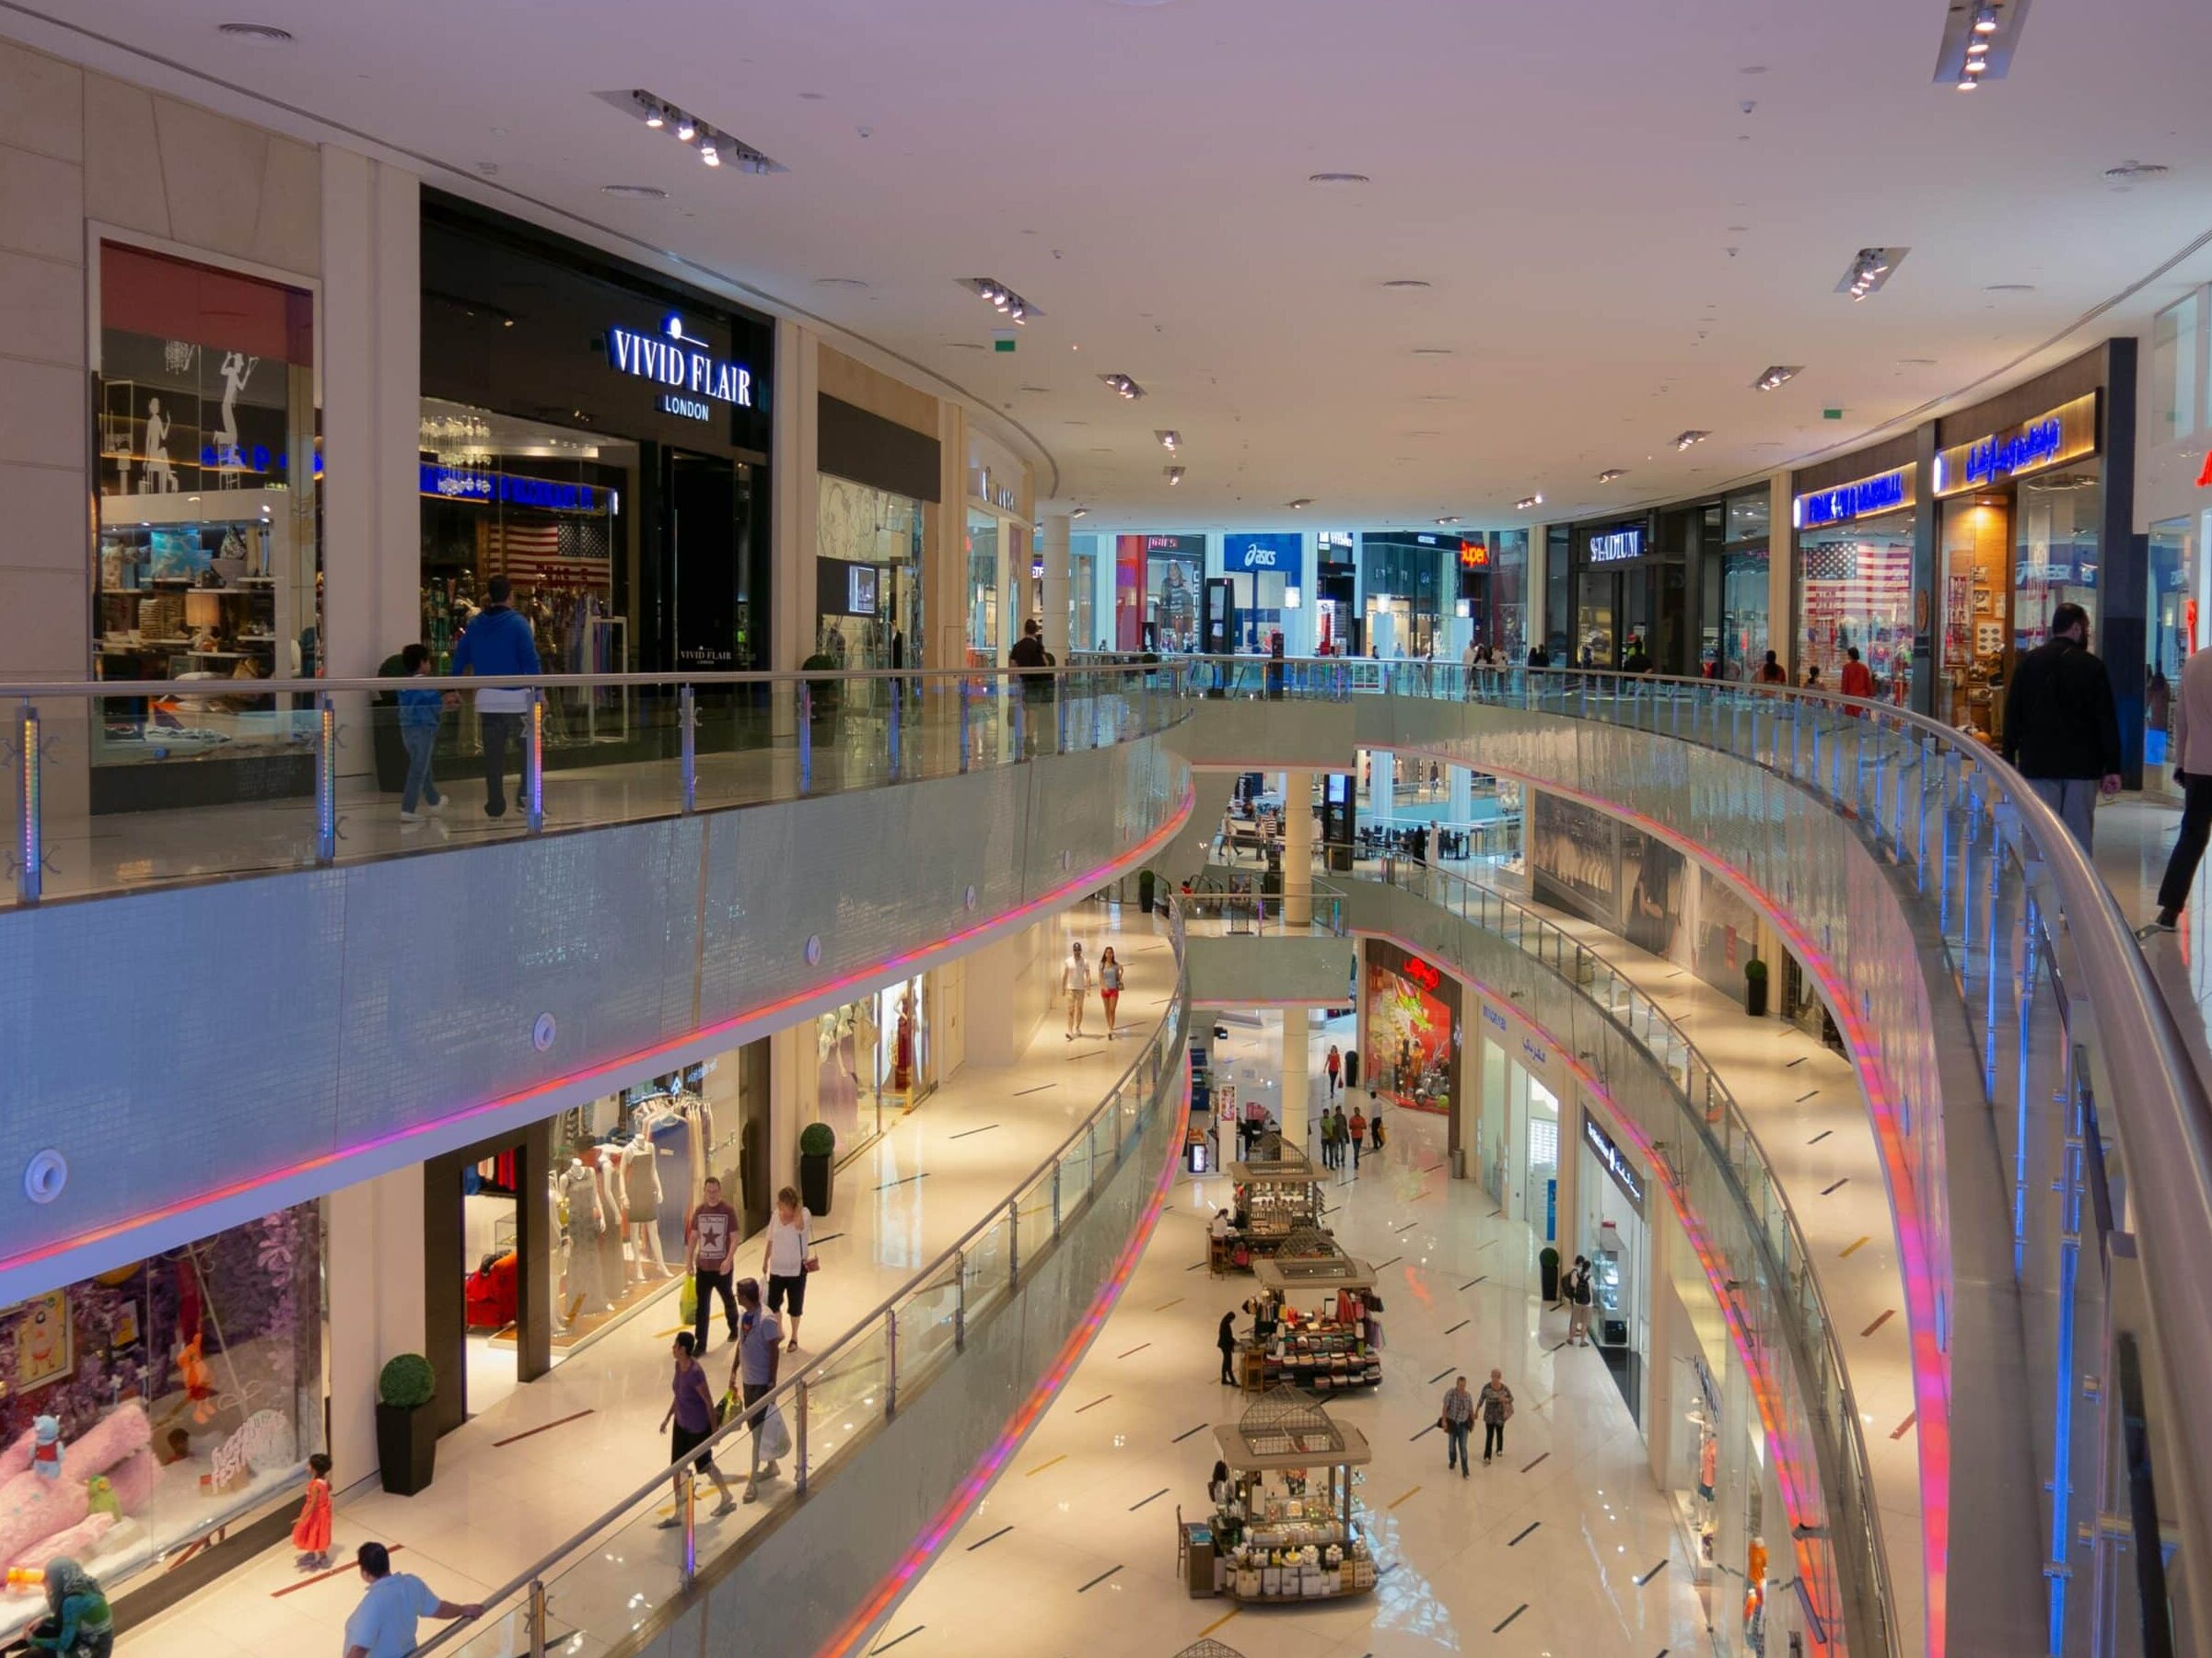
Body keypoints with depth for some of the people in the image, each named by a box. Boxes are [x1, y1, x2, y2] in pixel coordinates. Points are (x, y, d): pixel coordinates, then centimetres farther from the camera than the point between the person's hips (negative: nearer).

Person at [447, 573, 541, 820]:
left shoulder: (474, 625, 7)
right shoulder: (517, 623, -7)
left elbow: (460, 659, 11)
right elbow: (530, 660, -13)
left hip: (486, 699, 4)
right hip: (516, 697, -4)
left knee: (493, 754, 9)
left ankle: (495, 803, 11)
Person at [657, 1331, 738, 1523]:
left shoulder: (695, 1372, -29)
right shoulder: (679, 1365, -3)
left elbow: (709, 1401, -21)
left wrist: (714, 1429, -15)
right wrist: (668, 1418, 14)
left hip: (698, 1426, -8)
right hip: (681, 1424, 8)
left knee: (705, 1464, 11)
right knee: (677, 1467, 10)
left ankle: (728, 1499, 34)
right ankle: (679, 1514, 21)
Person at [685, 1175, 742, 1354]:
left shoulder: (728, 1211, -10)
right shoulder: (699, 1211, 0)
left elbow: (735, 1239, -11)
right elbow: (693, 1236, 9)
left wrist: (728, 1260, -23)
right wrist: (689, 1259, 6)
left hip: (722, 1267, -2)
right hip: (702, 1266, 2)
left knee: (728, 1299, 18)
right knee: (701, 1305, -1)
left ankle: (733, 1327, 44)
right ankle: (700, 1343, 1)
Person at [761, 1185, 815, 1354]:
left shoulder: (804, 1214, -16)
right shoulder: (776, 1215, -3)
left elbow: (799, 1227, -39)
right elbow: (771, 1241, 7)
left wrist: (797, 1207, -28)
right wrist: (765, 1261, 13)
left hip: (796, 1269, -4)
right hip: (777, 1268, 4)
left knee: (795, 1305, 10)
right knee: (772, 1303, 11)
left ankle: (794, 1338, 29)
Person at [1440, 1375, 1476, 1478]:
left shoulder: (1468, 1396, -7)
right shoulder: (1450, 1393, -18)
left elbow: (1471, 1410, 4)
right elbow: (1445, 1407, -22)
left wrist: (1473, 1422, 11)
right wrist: (1444, 1420, -30)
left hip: (1463, 1424, 1)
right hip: (1452, 1423, -1)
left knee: (1463, 1447, -7)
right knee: (1452, 1444, 20)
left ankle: (1465, 1471, -5)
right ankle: (1452, 1461, 49)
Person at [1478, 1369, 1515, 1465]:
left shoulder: (1504, 1388, -17)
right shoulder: (1487, 1387, -16)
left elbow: (1511, 1398, -3)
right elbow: (1482, 1398, -3)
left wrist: (1505, 1399, -26)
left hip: (1500, 1415, 1)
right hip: (1489, 1415, -1)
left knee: (1499, 1433, 22)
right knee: (1489, 1436, -5)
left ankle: (1499, 1450, 50)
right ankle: (1487, 1458, -5)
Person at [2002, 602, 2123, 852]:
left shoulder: (2028, 662, 4)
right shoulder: (2092, 666, -3)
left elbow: (2012, 715, 6)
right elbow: (2107, 720, -3)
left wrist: (2009, 760, 11)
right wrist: (2112, 769, -1)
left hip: (2037, 765, 2)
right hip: (2081, 766, -2)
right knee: (2079, 834, 3)